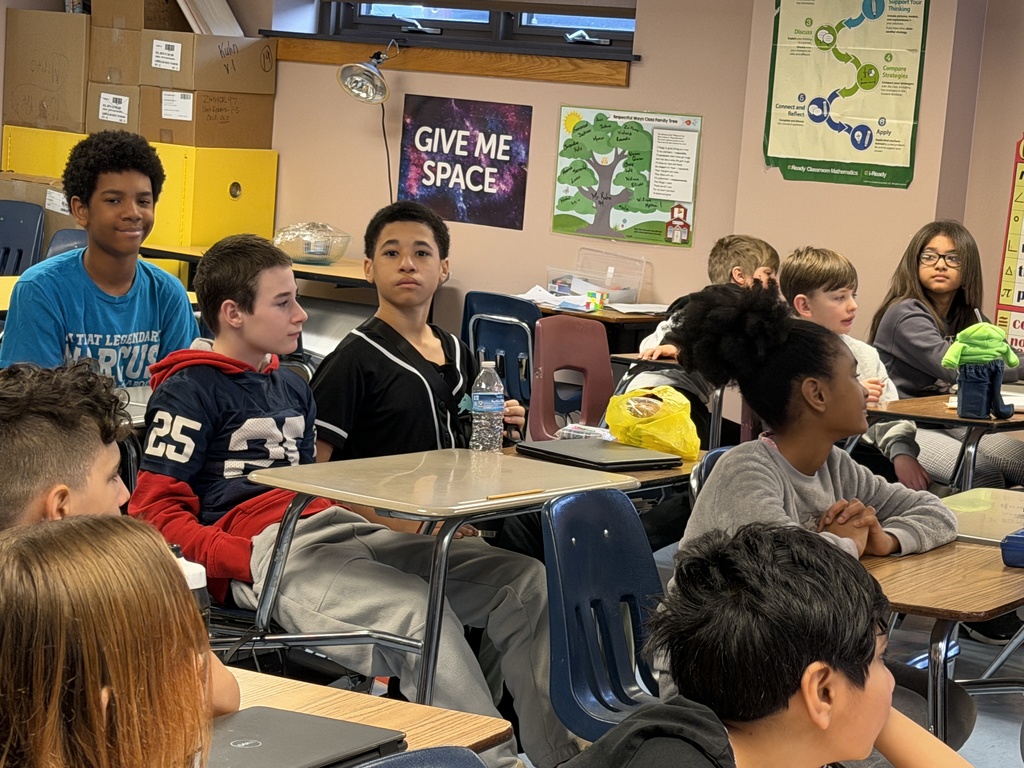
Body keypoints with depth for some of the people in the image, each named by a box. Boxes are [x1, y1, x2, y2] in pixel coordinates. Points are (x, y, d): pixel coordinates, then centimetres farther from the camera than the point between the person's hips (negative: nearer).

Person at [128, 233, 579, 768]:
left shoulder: (291, 387, 26)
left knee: (525, 582, -7)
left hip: (336, 526, 8)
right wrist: (249, 563, -18)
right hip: (262, 550, -8)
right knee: (420, 610, -34)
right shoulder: (189, 389, 1)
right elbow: (154, 510, -6)